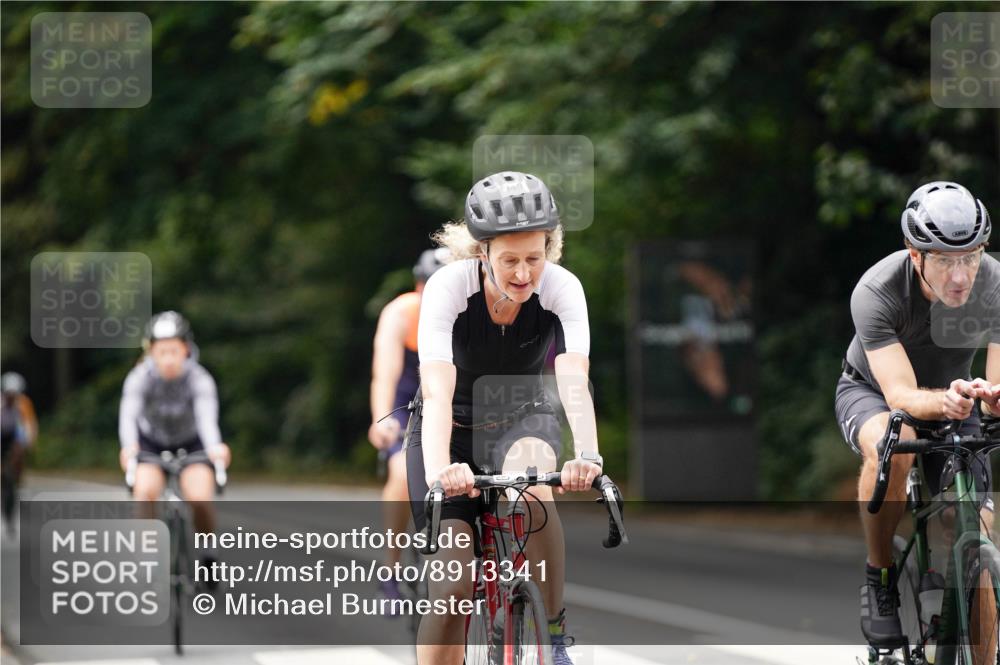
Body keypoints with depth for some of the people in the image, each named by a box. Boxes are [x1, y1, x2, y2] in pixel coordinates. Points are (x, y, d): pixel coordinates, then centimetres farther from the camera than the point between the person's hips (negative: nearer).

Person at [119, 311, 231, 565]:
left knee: (200, 499, -25)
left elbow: (207, 416, -42)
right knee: (145, 491, -30)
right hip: (151, 444, 0)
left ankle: (207, 552, 3)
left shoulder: (200, 379, -26)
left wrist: (214, 446, -64)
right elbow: (129, 414, -40)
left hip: (192, 445, 0)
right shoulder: (140, 378, -24)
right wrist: (129, 446, -61)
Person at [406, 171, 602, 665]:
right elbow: (437, 391, -37)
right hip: (454, 427, -1)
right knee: (452, 586, -13)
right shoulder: (449, 286, -27)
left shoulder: (561, 288, -23)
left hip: (522, 420, 1)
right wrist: (438, 470, -55)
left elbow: (574, 381, -36)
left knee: (529, 487, -35)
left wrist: (587, 455, -54)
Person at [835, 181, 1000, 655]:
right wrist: (943, 402, -61)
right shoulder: (877, 291, -33)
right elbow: (901, 395, -38)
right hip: (871, 391, -3)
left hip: (950, 397, 3)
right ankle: (879, 577, -16)